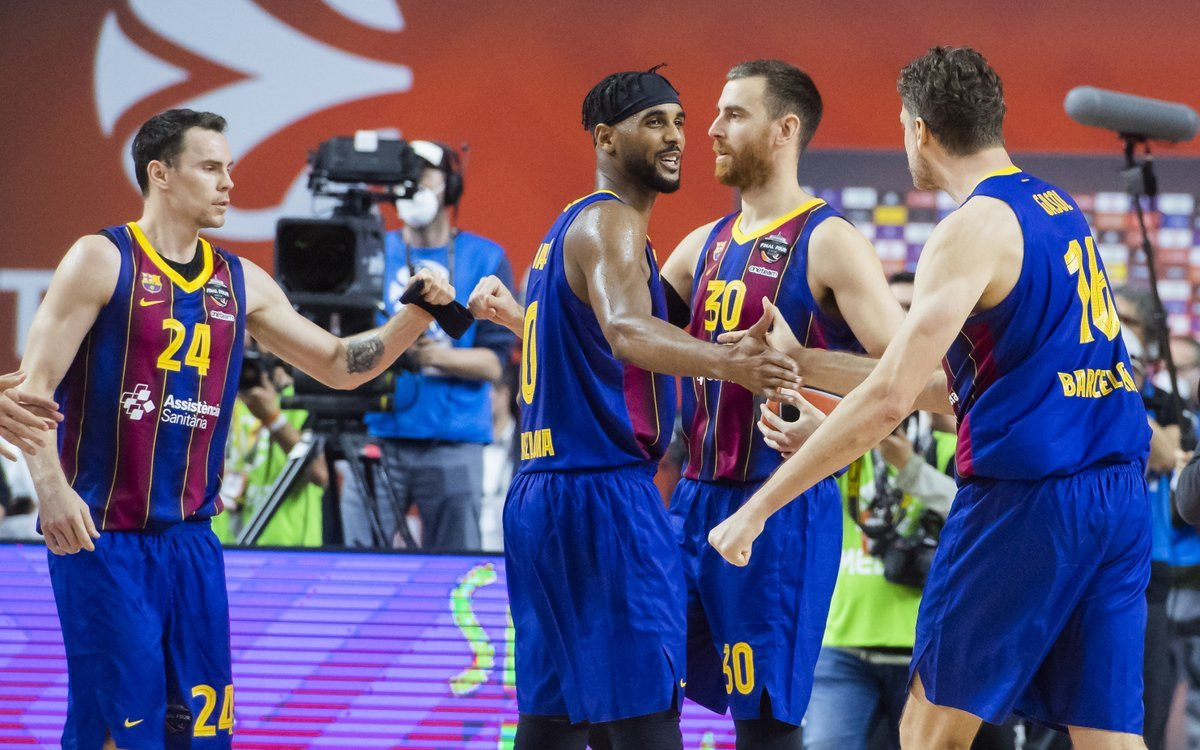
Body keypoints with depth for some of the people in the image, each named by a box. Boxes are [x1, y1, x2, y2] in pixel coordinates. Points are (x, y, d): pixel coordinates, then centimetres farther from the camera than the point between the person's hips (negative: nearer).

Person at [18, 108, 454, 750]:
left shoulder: (241, 283, 11)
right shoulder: (102, 261, -5)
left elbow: (340, 365, 17)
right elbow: (34, 383, -8)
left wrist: (418, 313, 2)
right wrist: (51, 486, -22)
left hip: (190, 537, 6)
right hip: (101, 534, -6)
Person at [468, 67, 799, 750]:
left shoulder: (571, 226, 20)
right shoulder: (609, 222, -12)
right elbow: (627, 332, -34)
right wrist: (726, 363, -48)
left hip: (543, 492, 10)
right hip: (604, 494, -10)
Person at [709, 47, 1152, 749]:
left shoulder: (974, 228, -10)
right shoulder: (1060, 209, 16)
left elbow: (889, 400, -17)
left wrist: (758, 508, -13)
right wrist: (805, 364, 25)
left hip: (1024, 499, -8)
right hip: (1119, 494, 8)